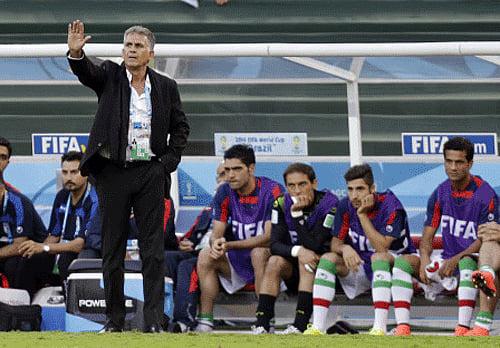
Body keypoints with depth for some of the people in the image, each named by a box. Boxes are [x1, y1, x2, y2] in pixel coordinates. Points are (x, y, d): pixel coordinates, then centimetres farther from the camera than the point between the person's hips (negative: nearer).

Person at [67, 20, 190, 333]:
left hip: (150, 172, 0)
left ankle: (154, 319, -3)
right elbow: (87, 72, -17)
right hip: (113, 172, 0)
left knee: (153, 249, -3)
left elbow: (180, 126, 16)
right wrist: (76, 53, -39)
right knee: (113, 248, 4)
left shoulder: (166, 87, 7)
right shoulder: (110, 76, 3)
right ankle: (115, 317, 12)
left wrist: (170, 160, 2)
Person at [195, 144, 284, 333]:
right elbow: (216, 233, 0)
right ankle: (205, 321, -17)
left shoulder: (272, 190, -17)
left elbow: (270, 237, -24)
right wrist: (216, 243, -27)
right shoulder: (225, 192, -1)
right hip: (239, 262, 5)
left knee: (259, 252, -36)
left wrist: (229, 245, -33)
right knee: (206, 255, -17)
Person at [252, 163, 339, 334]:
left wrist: (297, 214, -31)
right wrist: (298, 251, -32)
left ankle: (300, 325, -40)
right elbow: (275, 245, -12)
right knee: (275, 261, -24)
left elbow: (313, 246, -25)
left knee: (307, 262, -33)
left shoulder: (329, 204, -19)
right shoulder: (282, 204, -5)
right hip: (294, 274, 4)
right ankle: (262, 324, -29)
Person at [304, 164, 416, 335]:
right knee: (328, 258, -19)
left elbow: (382, 247, -28)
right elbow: (335, 243, -1)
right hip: (360, 265, 5)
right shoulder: (346, 206, -5)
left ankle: (380, 328, -47)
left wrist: (362, 215, -29)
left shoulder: (390, 205, -20)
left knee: (379, 257, -37)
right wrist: (345, 248, -26)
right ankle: (317, 327, -26)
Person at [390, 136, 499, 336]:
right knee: (402, 262, -15)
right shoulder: (440, 194, 6)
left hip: (474, 260, -5)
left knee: (467, 262, -40)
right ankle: (403, 327, -27)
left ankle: (463, 328, -45)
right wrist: (425, 260, -16)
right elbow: (427, 236, 6)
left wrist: (456, 260, -28)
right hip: (447, 261, 6)